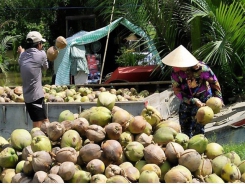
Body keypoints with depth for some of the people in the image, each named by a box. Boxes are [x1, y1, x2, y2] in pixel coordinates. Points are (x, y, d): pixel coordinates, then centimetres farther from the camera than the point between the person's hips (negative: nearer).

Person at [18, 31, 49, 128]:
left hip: (28, 96, 7)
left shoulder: (23, 55, 9)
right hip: (36, 96, -7)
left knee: (45, 122, 17)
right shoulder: (41, 54, -6)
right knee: (38, 127, -7)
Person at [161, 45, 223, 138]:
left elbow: (214, 82, -12)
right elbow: (177, 91, -17)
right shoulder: (175, 73, -19)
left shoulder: (201, 68, -28)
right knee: (185, 127, 10)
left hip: (203, 99, -4)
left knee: (197, 128, -11)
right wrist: (194, 101, -26)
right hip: (186, 100, 4)